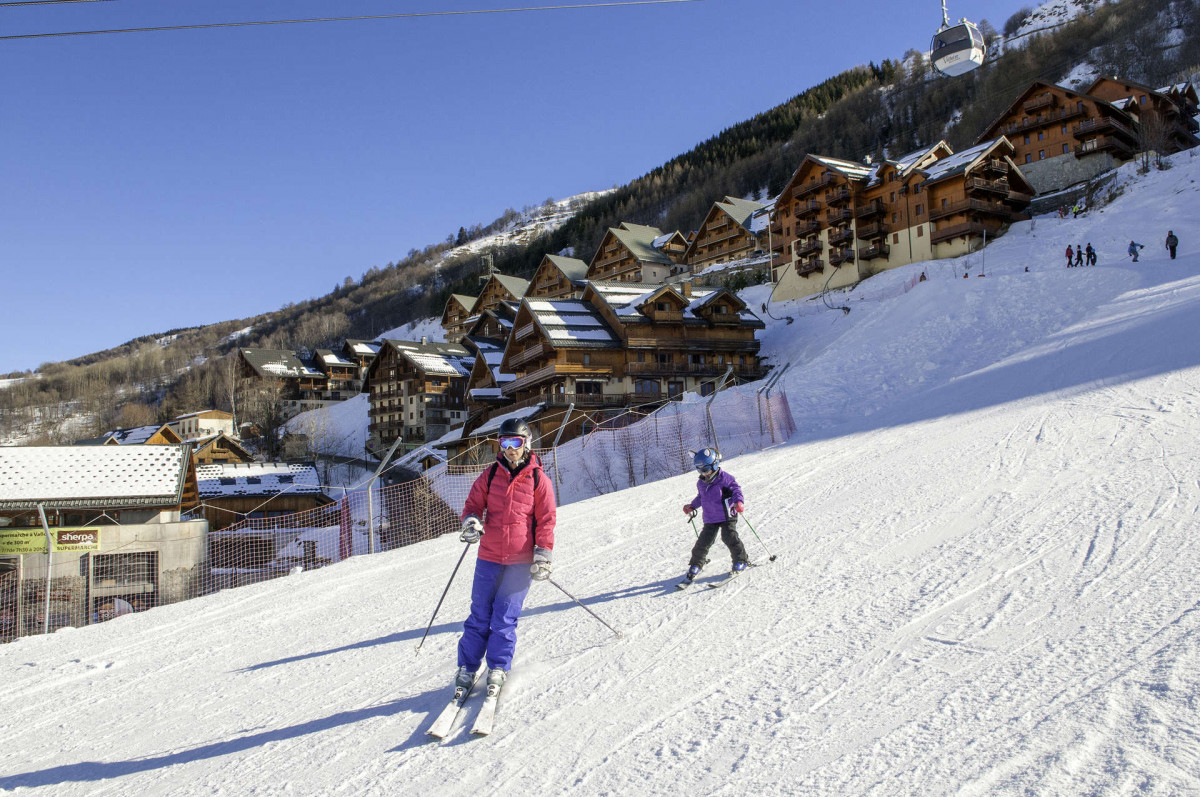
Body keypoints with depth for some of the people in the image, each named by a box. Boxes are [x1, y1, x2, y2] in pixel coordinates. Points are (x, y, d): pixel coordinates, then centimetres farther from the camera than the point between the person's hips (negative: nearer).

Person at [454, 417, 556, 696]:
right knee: (480, 614, 4)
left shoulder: (538, 479, 0)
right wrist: (471, 522, -11)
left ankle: (498, 669, 12)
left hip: (522, 560, -2)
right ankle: (467, 667, 16)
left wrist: (542, 557, -5)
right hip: (489, 557, 2)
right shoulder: (491, 474, 6)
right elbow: (473, 504, 12)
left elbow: (546, 520, 1)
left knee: (505, 616, -3)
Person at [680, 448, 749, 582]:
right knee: (703, 542, 1)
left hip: (727, 516, -5)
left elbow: (736, 490, -11)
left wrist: (739, 502, -28)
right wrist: (691, 506, 19)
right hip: (710, 519, 5)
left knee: (729, 537, -13)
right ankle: (695, 564, 14)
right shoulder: (701, 483, 8)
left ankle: (741, 560, 7)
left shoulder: (725, 478, -11)